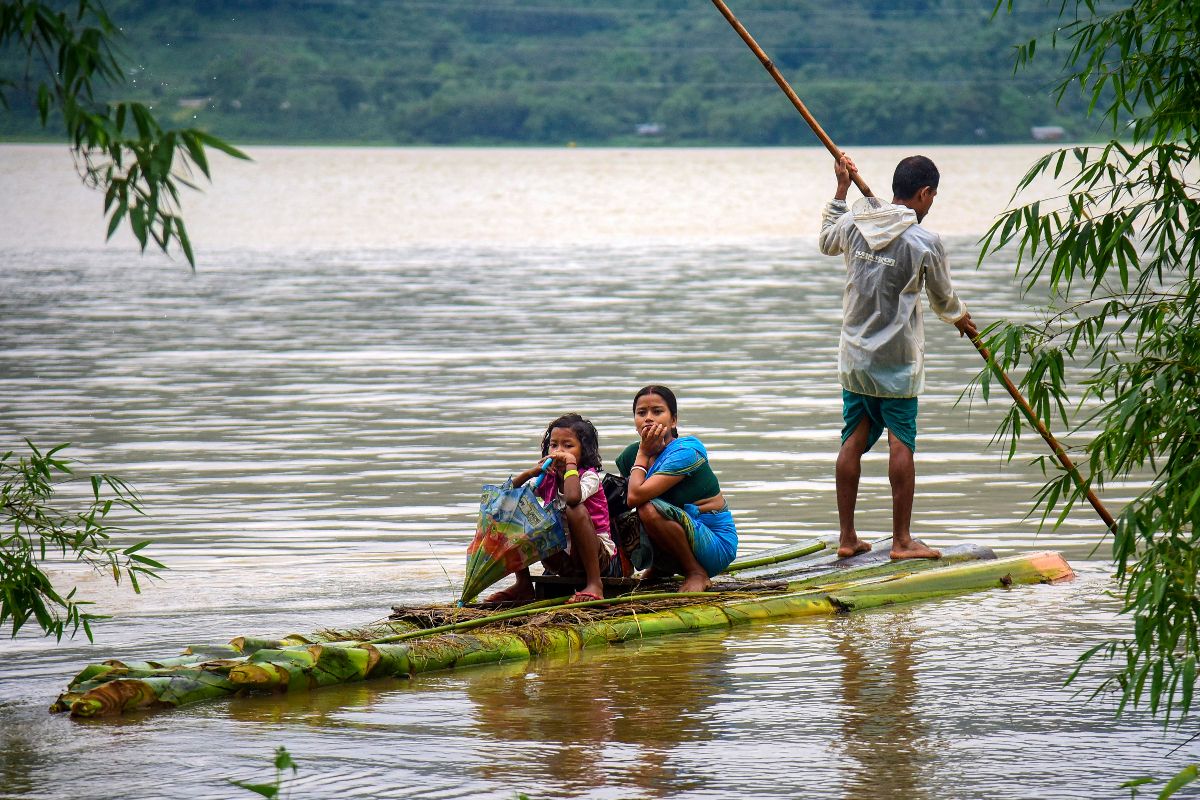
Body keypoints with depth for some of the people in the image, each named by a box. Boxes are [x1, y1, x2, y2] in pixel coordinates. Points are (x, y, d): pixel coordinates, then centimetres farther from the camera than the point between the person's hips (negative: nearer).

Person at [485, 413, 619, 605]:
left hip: (599, 556, -6)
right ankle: (523, 585, 3)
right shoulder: (547, 478, 8)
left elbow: (573, 498, -36)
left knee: (576, 510, -35)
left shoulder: (589, 476, -11)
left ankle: (594, 584, -31)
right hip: (561, 557, 6)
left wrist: (571, 464, -23)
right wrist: (531, 472, -12)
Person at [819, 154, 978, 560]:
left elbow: (827, 241, 26)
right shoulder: (925, 241, -12)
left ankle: (847, 536, 13)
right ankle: (902, 540, 0)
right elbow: (942, 298, 3)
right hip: (897, 359, -5)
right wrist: (960, 319, 26)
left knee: (853, 439, 9)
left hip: (854, 355, 5)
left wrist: (841, 189, 34)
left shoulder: (854, 224, 0)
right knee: (900, 442, -1)